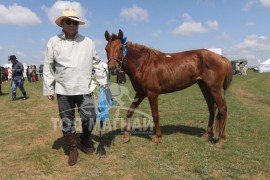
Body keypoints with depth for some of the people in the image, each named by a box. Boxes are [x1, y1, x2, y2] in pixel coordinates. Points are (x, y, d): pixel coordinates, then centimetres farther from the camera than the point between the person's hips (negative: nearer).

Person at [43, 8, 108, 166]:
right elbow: (48, 67, 4)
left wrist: (104, 83, 7)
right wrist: (48, 89, 2)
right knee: (67, 122, 8)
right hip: (63, 91, 0)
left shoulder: (88, 42, 4)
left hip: (85, 89, 1)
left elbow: (97, 64, 8)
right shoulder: (54, 42, 2)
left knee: (90, 118, 3)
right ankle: (73, 149, 28)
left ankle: (85, 141, 33)